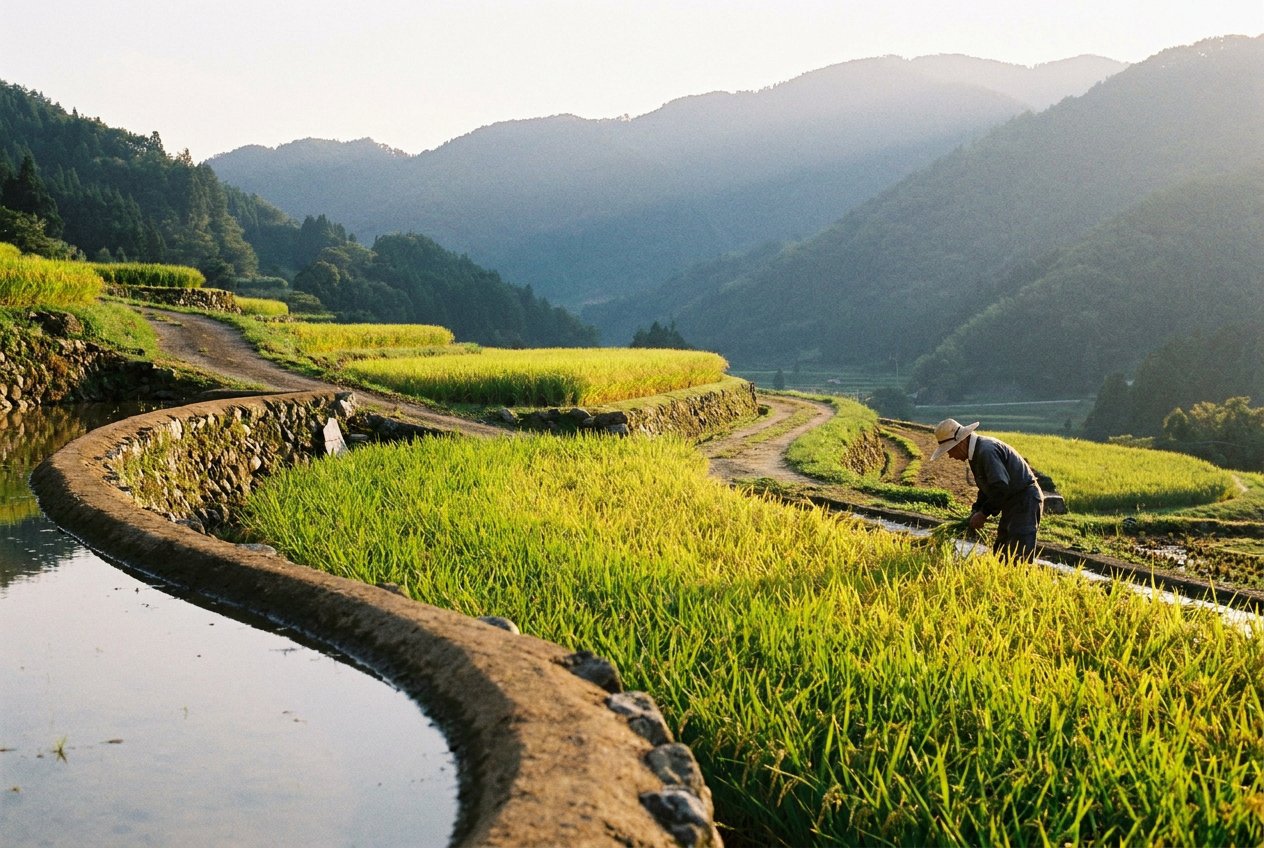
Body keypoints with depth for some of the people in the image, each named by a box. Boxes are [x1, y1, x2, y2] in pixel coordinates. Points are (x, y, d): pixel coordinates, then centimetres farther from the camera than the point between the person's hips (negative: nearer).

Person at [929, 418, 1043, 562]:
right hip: (1011, 504, 11)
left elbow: (1001, 486, -30)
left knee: (1019, 559, -14)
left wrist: (984, 513, -20)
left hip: (1025, 501, -11)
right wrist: (976, 511, 6)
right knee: (1000, 555, 13)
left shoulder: (987, 450, -22)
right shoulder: (975, 453, 11)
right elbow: (986, 488, 19)